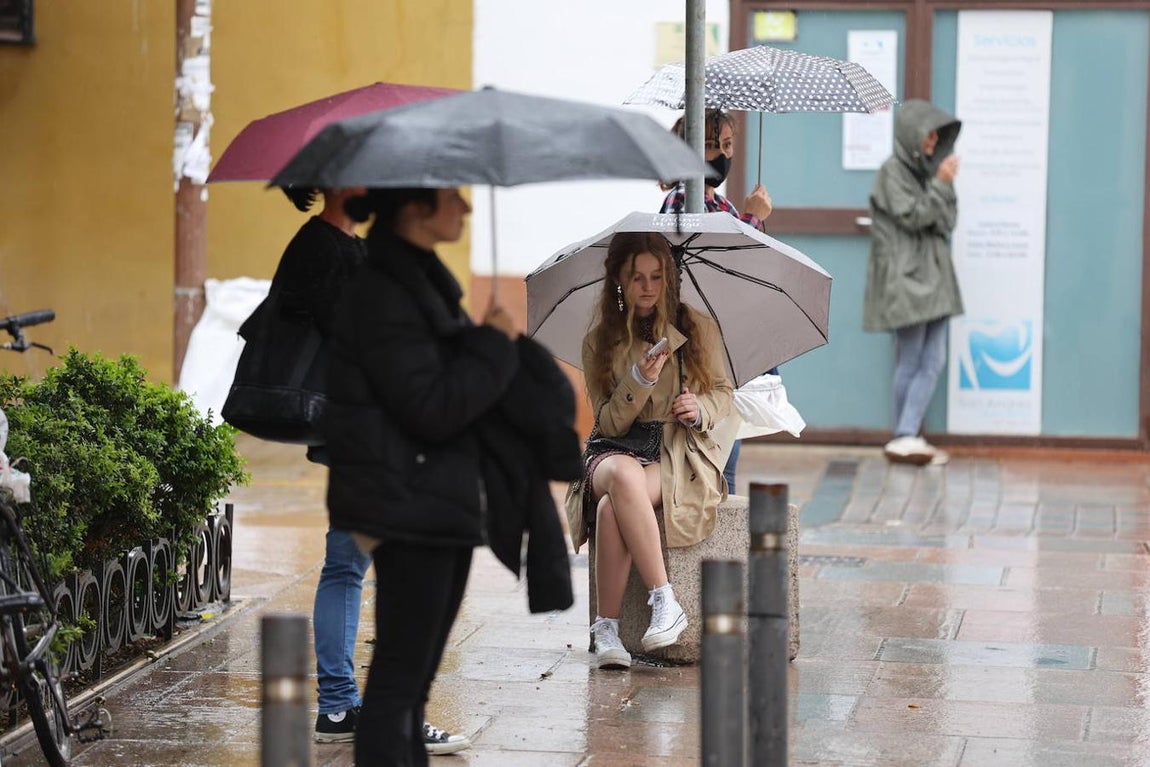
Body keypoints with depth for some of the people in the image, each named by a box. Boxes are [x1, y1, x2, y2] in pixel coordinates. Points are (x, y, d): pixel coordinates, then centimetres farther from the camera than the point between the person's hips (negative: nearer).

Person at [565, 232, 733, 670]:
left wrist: (702, 409, -11)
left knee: (613, 508, -34)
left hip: (681, 454, -1)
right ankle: (665, 602, -34)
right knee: (623, 476, -40)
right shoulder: (599, 341, 5)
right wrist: (640, 381, -18)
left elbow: (724, 392, 13)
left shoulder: (698, 329, 5)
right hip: (617, 449, 1)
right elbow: (608, 422, 0)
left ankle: (607, 629, -25)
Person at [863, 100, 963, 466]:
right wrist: (941, 184, -16)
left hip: (932, 276, 8)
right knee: (911, 362, -2)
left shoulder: (925, 170, 15)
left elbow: (948, 221, 13)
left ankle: (906, 438, 1)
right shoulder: (892, 171, -8)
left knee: (934, 361, 1)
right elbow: (912, 218, -15)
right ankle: (905, 438, 6)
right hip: (905, 276, -8)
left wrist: (946, 185, -3)